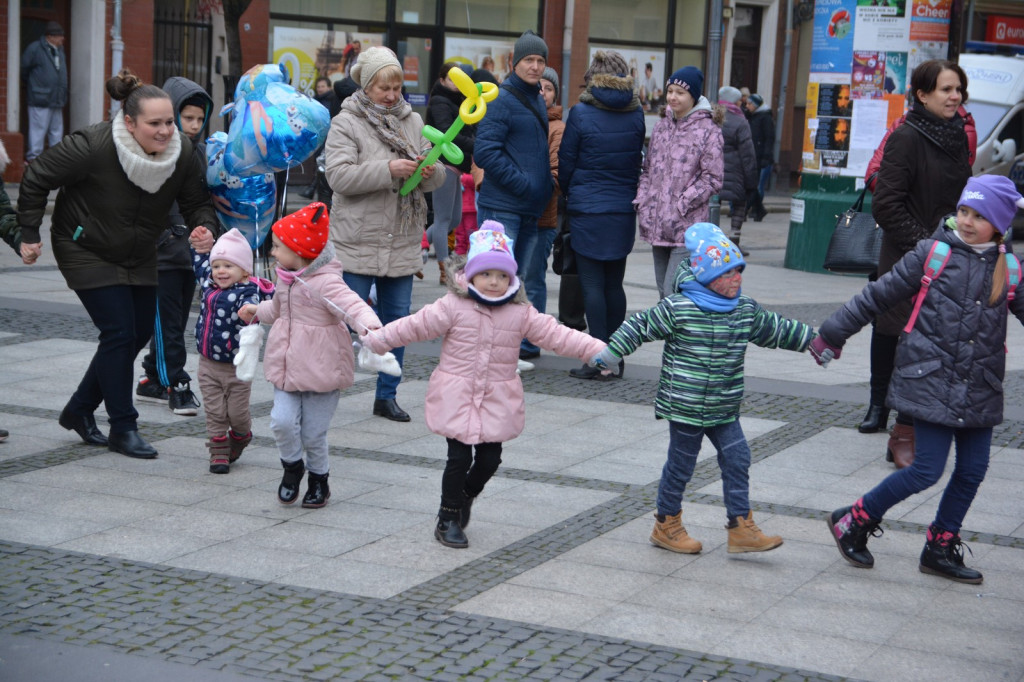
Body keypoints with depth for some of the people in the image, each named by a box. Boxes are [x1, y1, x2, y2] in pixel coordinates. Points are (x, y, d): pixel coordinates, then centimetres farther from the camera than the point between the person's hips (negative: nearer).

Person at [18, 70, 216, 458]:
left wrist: (204, 227, -28)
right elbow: (37, 179, -16)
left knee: (140, 333, 8)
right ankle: (123, 429, 0)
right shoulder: (92, 147, -29)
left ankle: (79, 411, 27)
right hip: (86, 251, -6)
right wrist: (29, 234, -13)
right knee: (119, 333, -13)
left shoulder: (182, 152, -15)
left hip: (139, 257, 6)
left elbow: (196, 202, -5)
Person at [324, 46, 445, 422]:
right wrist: (388, 170, -26)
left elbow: (437, 176, 10)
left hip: (402, 243, 5)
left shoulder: (413, 122, 10)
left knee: (397, 320, 10)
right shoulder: (346, 124, -5)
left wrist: (430, 171, -14)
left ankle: (387, 395, 20)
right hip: (357, 242, -5)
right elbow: (338, 175, -17)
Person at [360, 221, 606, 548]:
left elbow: (556, 335, -2)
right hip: (457, 397, -3)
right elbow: (415, 326, -4)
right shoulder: (453, 307, -7)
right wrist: (375, 340, -5)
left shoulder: (521, 314, 0)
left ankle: (466, 495, 36)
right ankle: (448, 518, 14)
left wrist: (598, 350, -9)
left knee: (490, 459, 4)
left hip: (497, 402, 3)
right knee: (459, 458, -4)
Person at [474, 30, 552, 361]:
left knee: (528, 279, 11)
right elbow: (485, 152, -16)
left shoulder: (538, 100, 17)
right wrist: (522, 184, -17)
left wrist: (548, 181, 11)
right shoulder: (502, 100, -9)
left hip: (532, 208, 8)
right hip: (502, 206, -8)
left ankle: (527, 343, 19)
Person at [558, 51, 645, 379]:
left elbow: (565, 164, -1)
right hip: (624, 210, 4)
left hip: (588, 209, -4)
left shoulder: (581, 114, -8)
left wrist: (569, 193, 18)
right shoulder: (636, 114, 2)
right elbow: (639, 160, 10)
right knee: (614, 284, 12)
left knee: (592, 284, -1)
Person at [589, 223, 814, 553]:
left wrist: (813, 340, 20)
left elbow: (777, 330, 19)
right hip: (684, 408, -5)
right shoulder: (677, 309, -14)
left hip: (724, 410, 5)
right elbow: (640, 326, -8)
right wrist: (609, 353, -11)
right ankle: (666, 526, 23)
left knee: (737, 461, 2)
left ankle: (741, 529, 10)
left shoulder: (747, 311, 5)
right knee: (680, 466, 6)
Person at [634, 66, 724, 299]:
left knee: (673, 293, -15)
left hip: (687, 227, -7)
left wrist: (682, 203, -12)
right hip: (657, 225, 7)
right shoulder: (661, 127, 14)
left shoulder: (708, 130, -6)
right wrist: (641, 201, 6)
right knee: (663, 293, 12)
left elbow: (712, 179, -7)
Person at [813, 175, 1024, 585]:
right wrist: (832, 334, 5)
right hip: (931, 382, -5)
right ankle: (853, 522, 11)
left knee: (972, 471, 6)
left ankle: (940, 549, 25)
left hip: (979, 391, 5)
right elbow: (879, 295, 1)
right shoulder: (932, 254, -4)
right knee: (928, 470, -8)